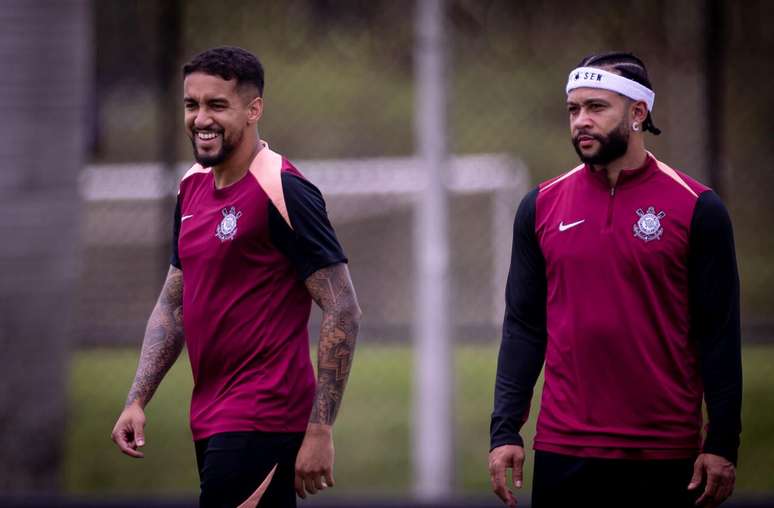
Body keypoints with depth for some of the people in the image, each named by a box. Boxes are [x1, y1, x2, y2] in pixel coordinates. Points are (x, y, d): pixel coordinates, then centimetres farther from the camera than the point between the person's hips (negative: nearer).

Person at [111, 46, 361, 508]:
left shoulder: (282, 191, -12)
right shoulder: (194, 187, 12)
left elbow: (343, 313, -15)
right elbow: (173, 305, 22)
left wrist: (320, 431, -18)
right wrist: (137, 401, 12)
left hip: (263, 423, -8)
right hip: (210, 417, 8)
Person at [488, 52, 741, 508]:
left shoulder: (697, 209, -2)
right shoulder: (542, 207, 6)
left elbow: (719, 334, -2)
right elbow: (523, 328, 7)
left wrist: (723, 444, -6)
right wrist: (505, 431, 0)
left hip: (664, 460, -2)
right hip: (564, 452, 2)